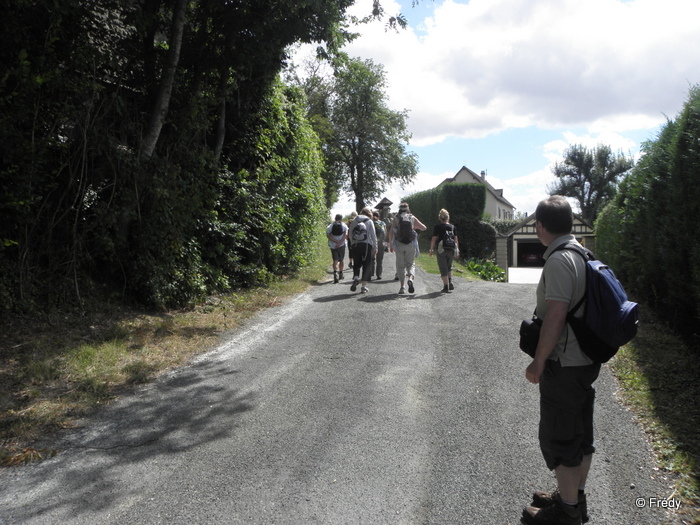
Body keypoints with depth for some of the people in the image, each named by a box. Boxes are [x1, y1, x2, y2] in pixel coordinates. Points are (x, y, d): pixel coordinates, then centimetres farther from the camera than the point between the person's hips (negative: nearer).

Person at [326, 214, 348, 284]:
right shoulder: (344, 225, 3)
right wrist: (340, 242, -15)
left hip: (332, 245, 0)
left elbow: (328, 235, -6)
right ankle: (340, 274, 23)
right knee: (342, 259, 15)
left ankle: (335, 273, -23)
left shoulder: (330, 225, 6)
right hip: (342, 245, 0)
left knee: (335, 260, -1)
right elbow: (346, 235, -11)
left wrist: (335, 241, -9)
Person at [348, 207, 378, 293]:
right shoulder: (369, 221, 1)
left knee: (356, 264, 15)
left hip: (355, 245, 2)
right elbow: (373, 236, 0)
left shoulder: (354, 221, 8)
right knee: (366, 265, 5)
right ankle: (364, 286, 3)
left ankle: (355, 277, -12)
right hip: (366, 245, -2)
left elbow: (350, 235, 7)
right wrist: (375, 248, 5)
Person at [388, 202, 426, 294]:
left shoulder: (396, 218, 4)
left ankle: (402, 287, 4)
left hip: (399, 245, 0)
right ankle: (410, 279, -19)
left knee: (400, 266, 8)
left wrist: (390, 244, 4)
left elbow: (391, 232, -2)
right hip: (411, 245, 0)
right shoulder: (412, 218, 6)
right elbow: (424, 228, 12)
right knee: (410, 264, 10)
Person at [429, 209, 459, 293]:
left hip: (442, 250, -3)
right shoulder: (452, 227, 6)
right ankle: (450, 282, 8)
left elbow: (434, 239, -4)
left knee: (443, 269, 3)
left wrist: (431, 250, 3)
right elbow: (456, 239, 8)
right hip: (451, 250, 3)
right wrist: (457, 249, 16)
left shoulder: (437, 227, -4)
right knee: (449, 267, 22)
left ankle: (446, 286, 0)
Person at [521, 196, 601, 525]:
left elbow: (556, 316, -25)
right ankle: (576, 497, 36)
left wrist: (538, 363, -17)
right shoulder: (584, 254, 8)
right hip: (586, 360, 9)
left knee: (559, 438, 5)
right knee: (581, 433, 20)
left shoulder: (559, 260, -21)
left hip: (563, 365, -9)